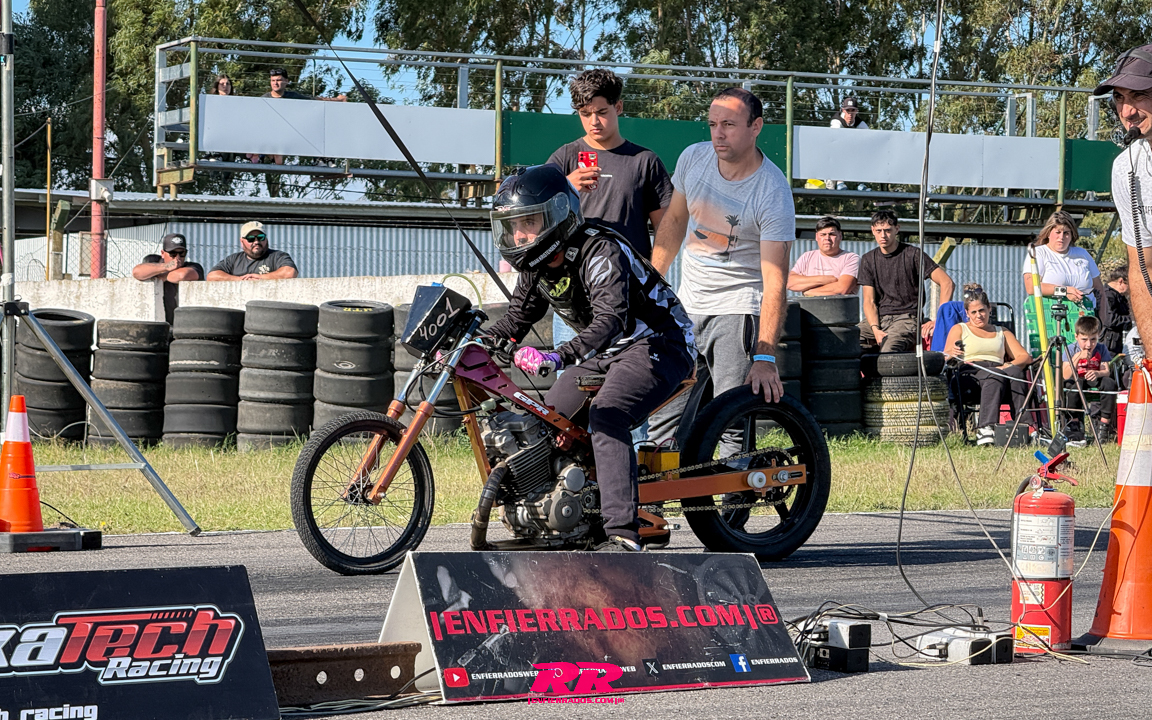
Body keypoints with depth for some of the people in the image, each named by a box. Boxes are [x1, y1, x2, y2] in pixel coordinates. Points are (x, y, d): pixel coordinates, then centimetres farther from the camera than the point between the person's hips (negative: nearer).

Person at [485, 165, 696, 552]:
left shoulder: (601, 252, -27)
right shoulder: (536, 264, 0)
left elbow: (611, 320, -41)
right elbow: (516, 321, 13)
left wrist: (557, 357, -57)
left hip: (656, 346, -10)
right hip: (604, 354, 10)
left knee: (604, 419, -31)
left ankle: (622, 534, -38)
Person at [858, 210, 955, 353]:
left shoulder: (913, 255, 1)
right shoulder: (868, 260, 13)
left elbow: (948, 283, -4)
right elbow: (869, 301, 8)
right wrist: (875, 329, -12)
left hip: (906, 318, -4)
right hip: (877, 319, 4)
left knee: (888, 351, -36)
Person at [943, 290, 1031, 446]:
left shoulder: (1002, 333, 30)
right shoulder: (959, 329, 23)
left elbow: (1025, 357, 17)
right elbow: (945, 358, 9)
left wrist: (1009, 366, -7)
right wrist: (952, 354, -18)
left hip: (999, 370, 3)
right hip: (970, 374, -3)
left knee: (1015, 372, -34)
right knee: (995, 376, -39)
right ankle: (986, 428, -57)